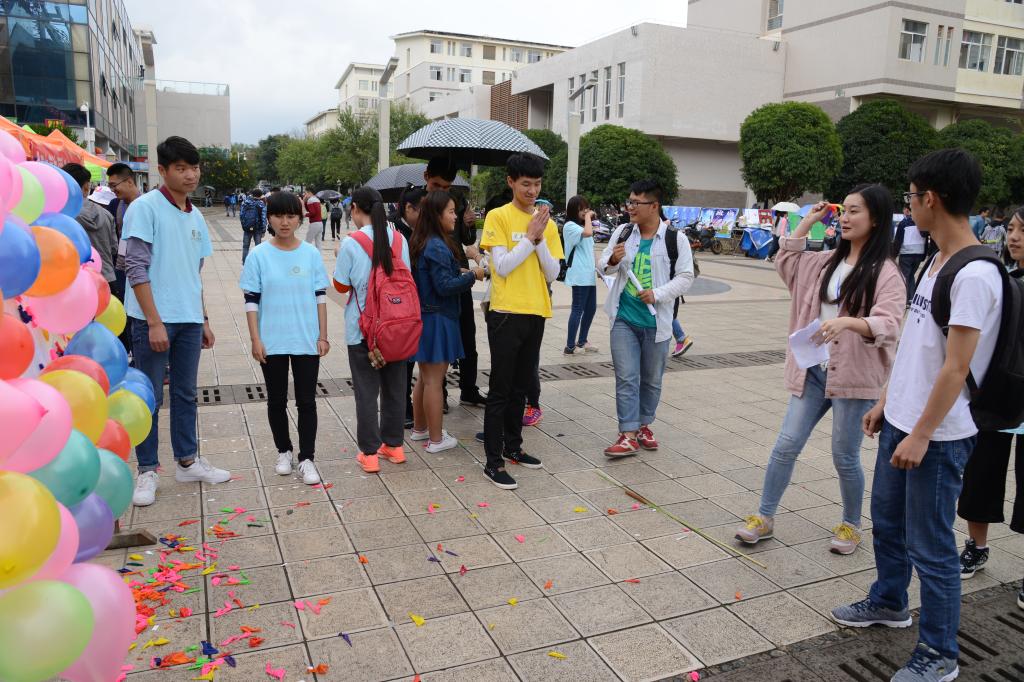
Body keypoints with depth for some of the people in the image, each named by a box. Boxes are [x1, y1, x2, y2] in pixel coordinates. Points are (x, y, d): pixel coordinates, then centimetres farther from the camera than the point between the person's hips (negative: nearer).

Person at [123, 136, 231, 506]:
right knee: (150, 399, 2)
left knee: (185, 395, 14)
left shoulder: (196, 216, 12)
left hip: (189, 321, 6)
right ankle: (147, 470, 14)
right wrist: (154, 322, -17)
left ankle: (187, 461, 25)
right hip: (153, 320, -6)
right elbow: (137, 268, -13)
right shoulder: (145, 207, -8)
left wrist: (203, 319, 16)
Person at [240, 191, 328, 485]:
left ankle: (306, 458, 13)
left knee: (306, 401, 3)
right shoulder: (259, 255, -3)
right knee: (277, 400, 12)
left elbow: (320, 296, 4)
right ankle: (283, 451, 29)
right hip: (272, 342, 0)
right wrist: (255, 339, -7)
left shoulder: (311, 254, 1)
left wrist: (323, 335, 1)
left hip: (307, 341, 0)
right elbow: (251, 300, -2)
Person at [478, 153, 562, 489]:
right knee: (500, 390, -1)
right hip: (506, 313, -5)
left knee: (520, 387, 16)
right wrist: (530, 236, -15)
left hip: (536, 314, 5)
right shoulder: (498, 217, -6)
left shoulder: (547, 222, 9)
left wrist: (540, 239, -9)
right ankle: (493, 461, 5)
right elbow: (502, 267, -14)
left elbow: (552, 274, 3)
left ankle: (513, 446, 30)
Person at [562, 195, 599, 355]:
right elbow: (588, 233, -28)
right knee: (578, 309, -8)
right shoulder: (570, 226, -9)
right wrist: (588, 217, -13)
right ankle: (570, 346, -5)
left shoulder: (581, 226, 19)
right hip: (579, 275, -9)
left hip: (589, 275, 9)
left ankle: (582, 341, 23)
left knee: (591, 309, 12)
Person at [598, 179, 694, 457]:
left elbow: (685, 277, -4)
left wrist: (657, 294, -17)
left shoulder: (676, 238, -6)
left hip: (656, 321, -1)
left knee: (652, 379, 13)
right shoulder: (622, 232, 3)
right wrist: (612, 261, -13)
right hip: (624, 319, 1)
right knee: (626, 378, -2)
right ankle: (628, 435, 2)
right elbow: (603, 266, 10)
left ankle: (644, 425, 31)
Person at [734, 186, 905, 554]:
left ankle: (851, 524, 30)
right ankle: (764, 517, 18)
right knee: (786, 445, 6)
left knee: (845, 457, 7)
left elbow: (887, 325, -21)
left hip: (854, 376, -5)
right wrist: (806, 223, 14)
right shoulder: (829, 261, 9)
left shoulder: (885, 272, -10)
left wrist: (847, 321, -40)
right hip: (814, 370, 6)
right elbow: (786, 263, 21)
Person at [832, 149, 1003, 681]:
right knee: (887, 521, 23)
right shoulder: (933, 262, 9)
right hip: (901, 420, 9)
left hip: (937, 435, -9)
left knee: (930, 545, 3)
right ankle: (889, 603, 44)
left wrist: (922, 435, -19)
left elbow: (956, 367, -22)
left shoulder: (974, 275, -20)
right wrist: (885, 402, 18)